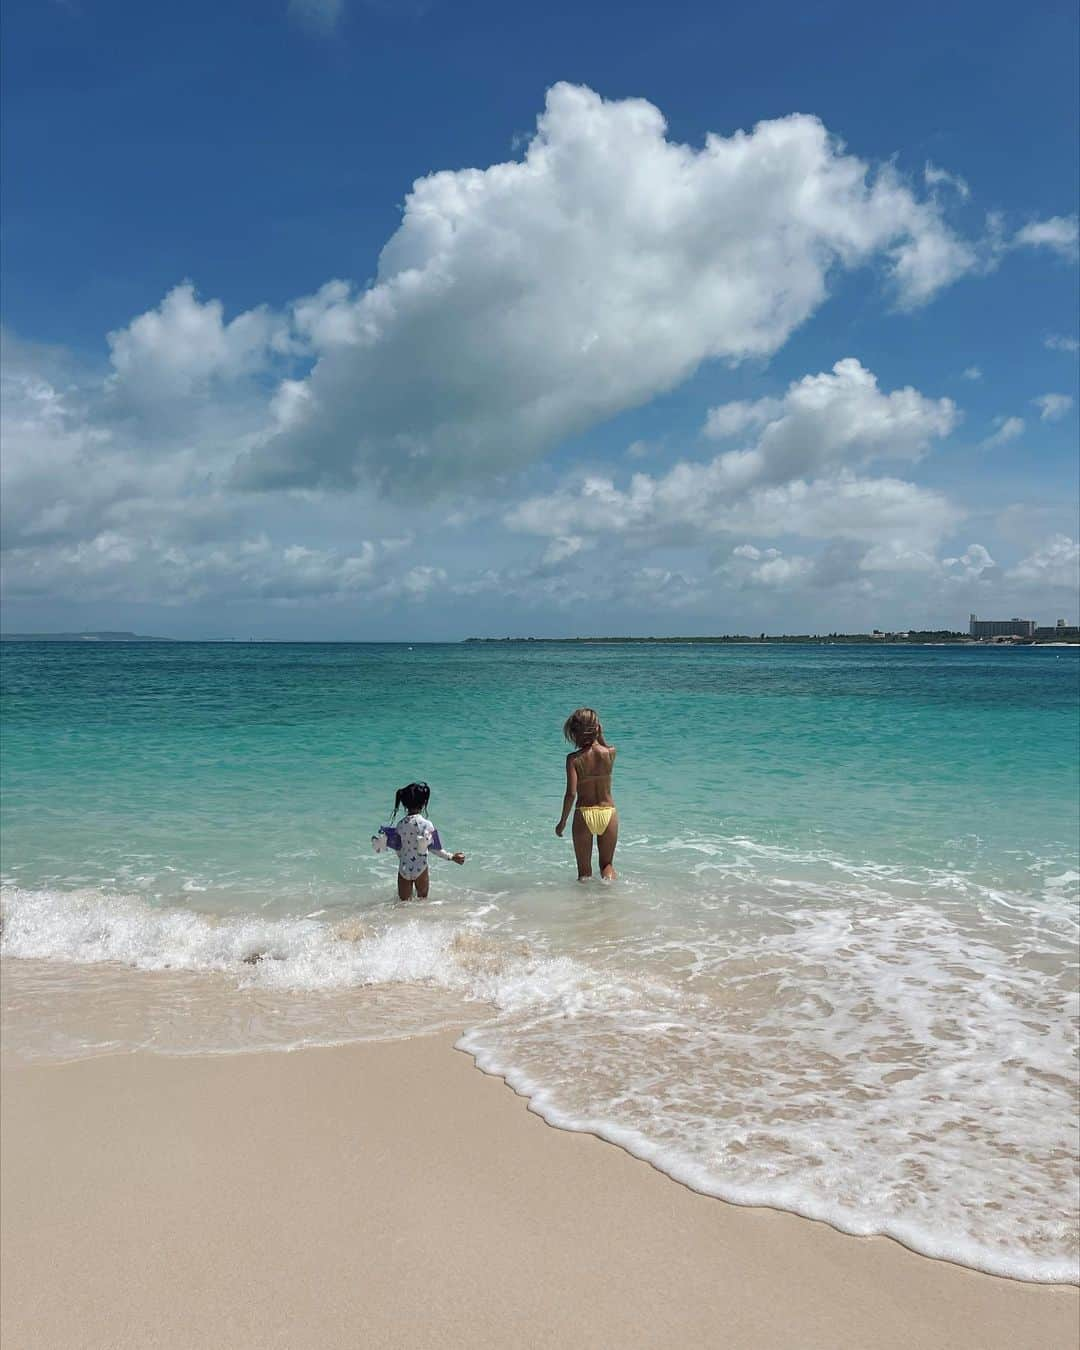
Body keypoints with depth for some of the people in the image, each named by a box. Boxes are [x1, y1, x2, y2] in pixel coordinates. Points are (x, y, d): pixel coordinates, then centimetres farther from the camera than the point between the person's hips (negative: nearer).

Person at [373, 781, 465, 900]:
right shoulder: (426, 824, -14)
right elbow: (435, 849, -8)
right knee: (422, 900, 19)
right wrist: (452, 857, 4)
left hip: (404, 869, 2)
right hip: (420, 869, -2)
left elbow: (397, 849, 2)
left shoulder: (400, 825, -6)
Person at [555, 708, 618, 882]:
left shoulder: (574, 758, -12)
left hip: (584, 815, -2)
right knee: (606, 864, 19)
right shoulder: (610, 752, -5)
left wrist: (562, 821, -6)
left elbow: (571, 793, -16)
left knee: (584, 869, 14)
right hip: (609, 813, 2)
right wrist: (598, 736, 5)